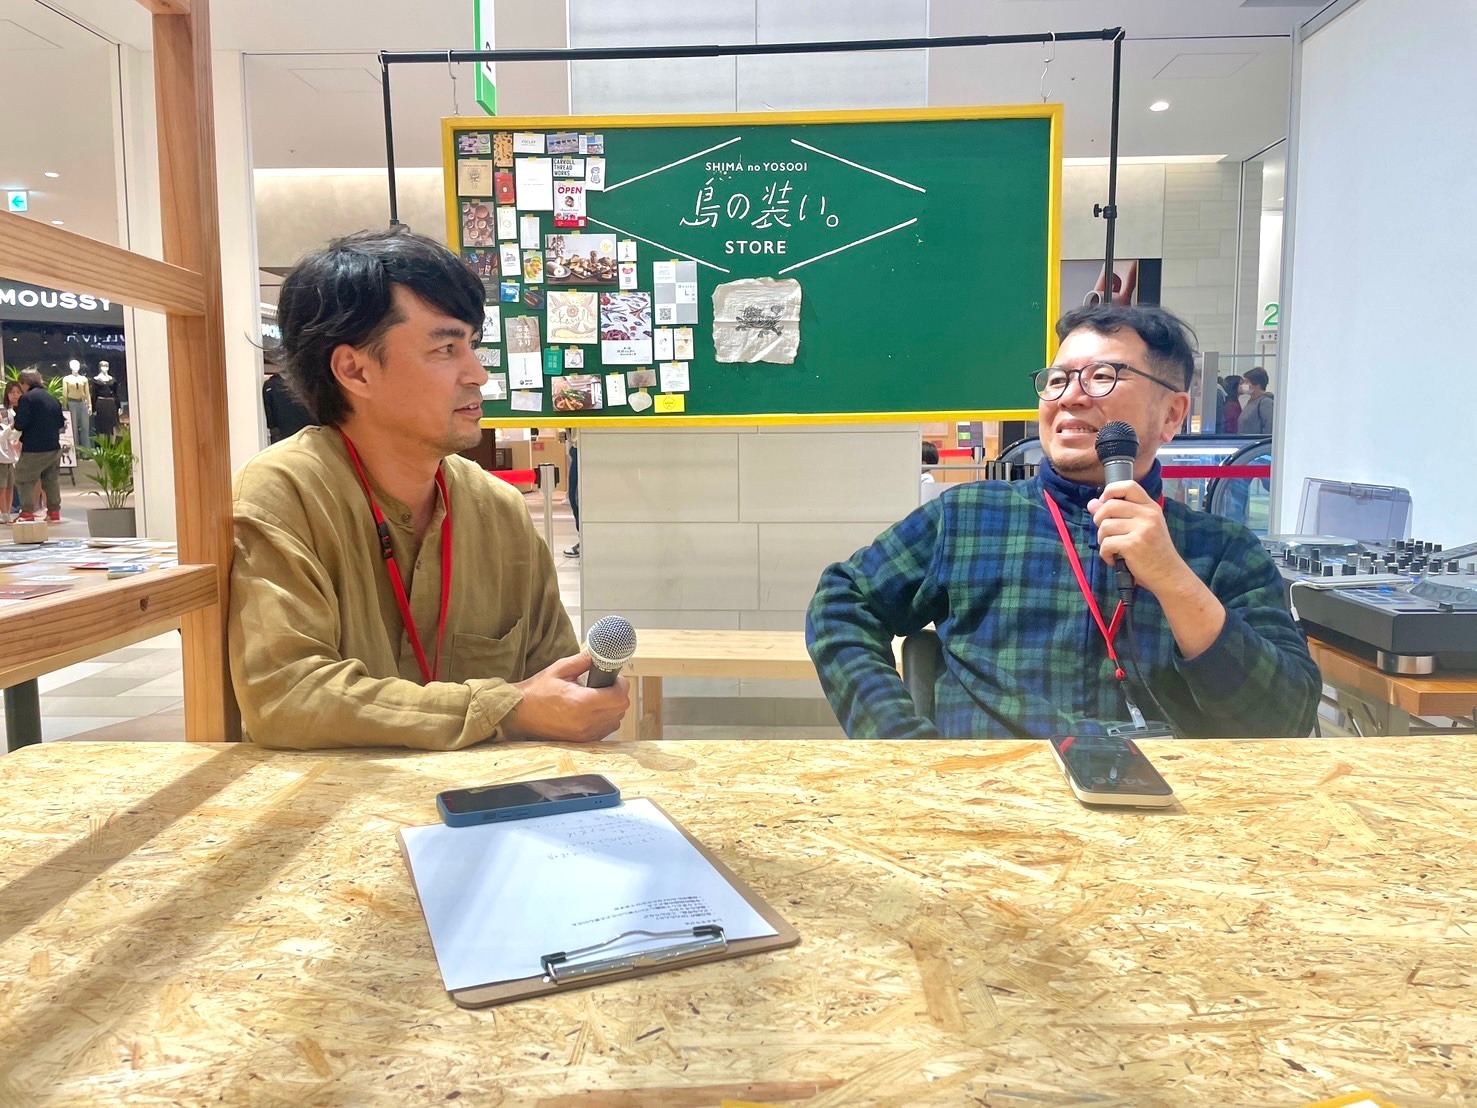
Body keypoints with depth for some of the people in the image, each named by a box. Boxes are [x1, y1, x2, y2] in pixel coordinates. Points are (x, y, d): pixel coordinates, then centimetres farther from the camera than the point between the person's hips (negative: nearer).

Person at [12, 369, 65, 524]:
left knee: (24, 480, 3)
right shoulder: (53, 399, 10)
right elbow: (60, 423, 14)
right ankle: (54, 512, 16)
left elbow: (20, 424, -16)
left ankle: (27, 513, 0)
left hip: (34, 449, -7)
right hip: (54, 447, 7)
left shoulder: (26, 398, -11)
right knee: (52, 479, 13)